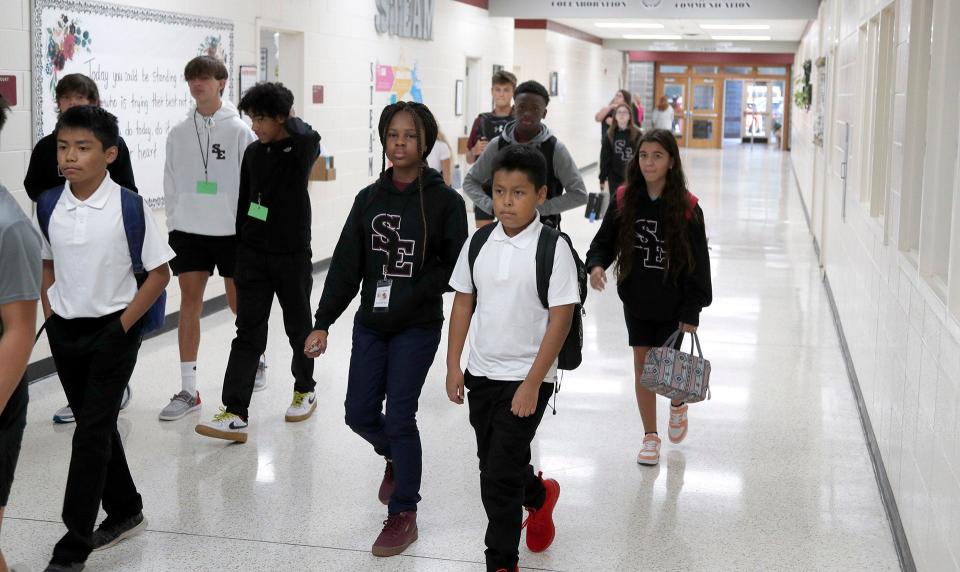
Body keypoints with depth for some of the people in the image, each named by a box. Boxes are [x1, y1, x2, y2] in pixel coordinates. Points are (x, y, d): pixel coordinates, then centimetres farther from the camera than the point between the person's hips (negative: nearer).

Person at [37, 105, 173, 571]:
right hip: (64, 330, 5)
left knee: (92, 431, -3)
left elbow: (159, 273, -9)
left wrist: (123, 325, -12)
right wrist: (50, 317, 4)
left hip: (113, 331, -5)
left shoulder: (130, 207, -14)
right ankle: (125, 511, 34)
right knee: (96, 426, 16)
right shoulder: (48, 205, -1)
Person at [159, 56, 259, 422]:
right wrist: (173, 224, 6)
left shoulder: (239, 130, -6)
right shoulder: (179, 133, 4)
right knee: (189, 302, 1)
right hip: (188, 230, 3)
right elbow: (171, 184, 10)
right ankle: (188, 390, 5)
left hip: (231, 230, -3)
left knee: (239, 302, 8)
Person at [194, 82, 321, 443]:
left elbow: (307, 136, -33)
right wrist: (239, 246, 12)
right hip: (253, 255, 4)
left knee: (298, 326, 13)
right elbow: (244, 202, 12)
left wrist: (289, 119, -11)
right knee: (248, 333, -3)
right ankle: (236, 414, -7)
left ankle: (305, 390, 36)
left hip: (292, 256, -3)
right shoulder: (253, 153, 6)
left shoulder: (302, 150, -8)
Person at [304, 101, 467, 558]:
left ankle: (403, 515, 14)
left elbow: (454, 266, -6)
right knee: (359, 413, 8)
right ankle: (396, 458, 43)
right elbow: (346, 264, 4)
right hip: (370, 324, 4)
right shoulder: (369, 198, 5)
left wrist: (411, 297, -18)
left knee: (399, 417, -4)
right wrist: (323, 323, 0)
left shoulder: (444, 200, -7)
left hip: (417, 328, -4)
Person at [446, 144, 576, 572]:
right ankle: (539, 495, 51)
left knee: (499, 476, -7)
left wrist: (532, 384, -16)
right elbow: (463, 304, 8)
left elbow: (560, 319, -14)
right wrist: (453, 366, 4)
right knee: (494, 464, 20)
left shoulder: (553, 249, -14)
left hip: (526, 380, -5)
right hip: (481, 374, 6)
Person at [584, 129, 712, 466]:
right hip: (635, 301, 3)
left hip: (672, 304, -2)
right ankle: (650, 436, 23)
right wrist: (596, 264, -19)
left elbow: (697, 261, -9)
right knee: (642, 365, 8)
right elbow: (605, 240, 4)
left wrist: (691, 311, -11)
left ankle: (678, 404, 42)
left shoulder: (686, 207, -13)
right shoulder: (625, 200, -4)